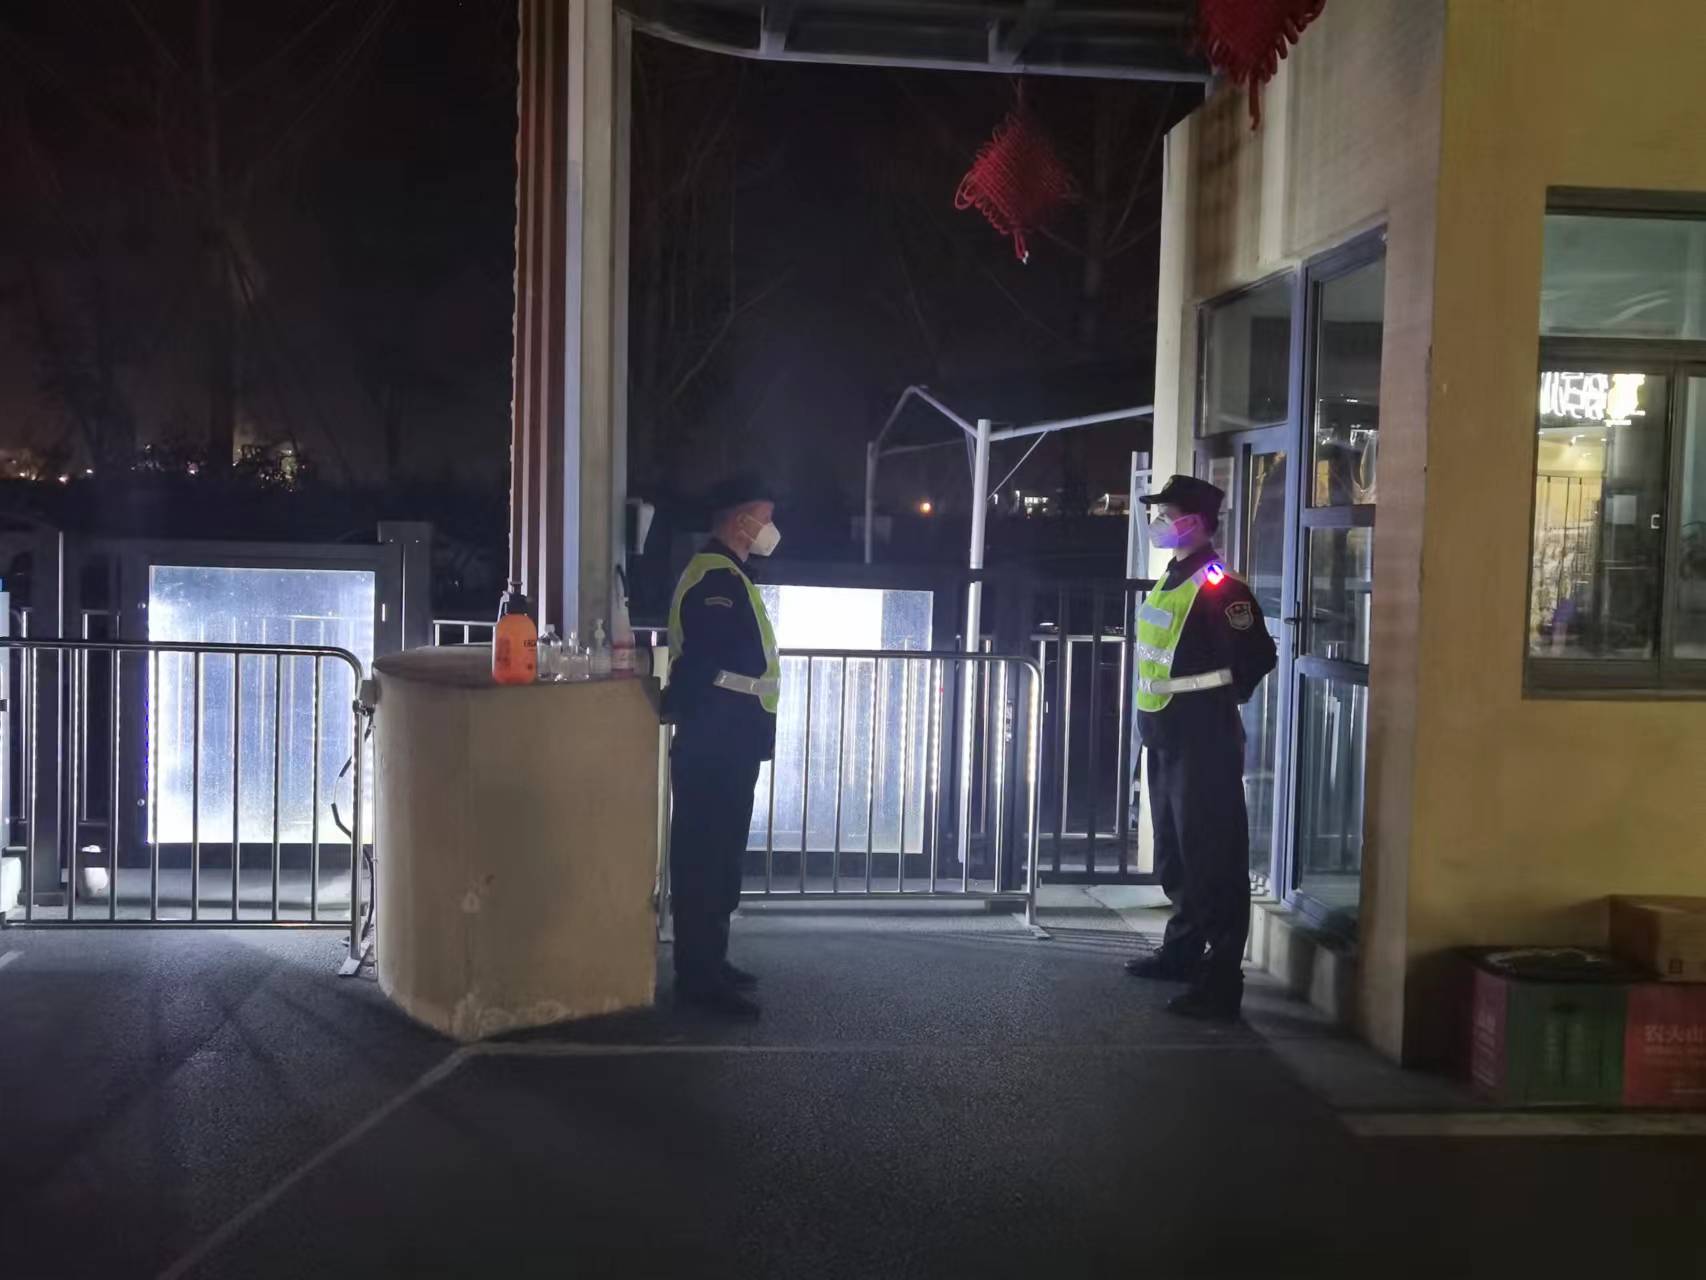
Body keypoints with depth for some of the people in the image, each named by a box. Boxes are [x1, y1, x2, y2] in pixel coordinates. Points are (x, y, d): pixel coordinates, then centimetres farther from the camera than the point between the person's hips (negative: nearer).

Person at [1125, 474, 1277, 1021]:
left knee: (1212, 861, -6)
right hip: (1165, 739, 10)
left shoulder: (1218, 587, -15)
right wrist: (1155, 718, 16)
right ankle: (1182, 951, 35)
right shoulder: (1169, 581, 13)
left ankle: (1221, 981, -2)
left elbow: (1257, 656, -19)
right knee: (1174, 855, 20)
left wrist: (1221, 701, -4)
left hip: (1203, 742, -10)